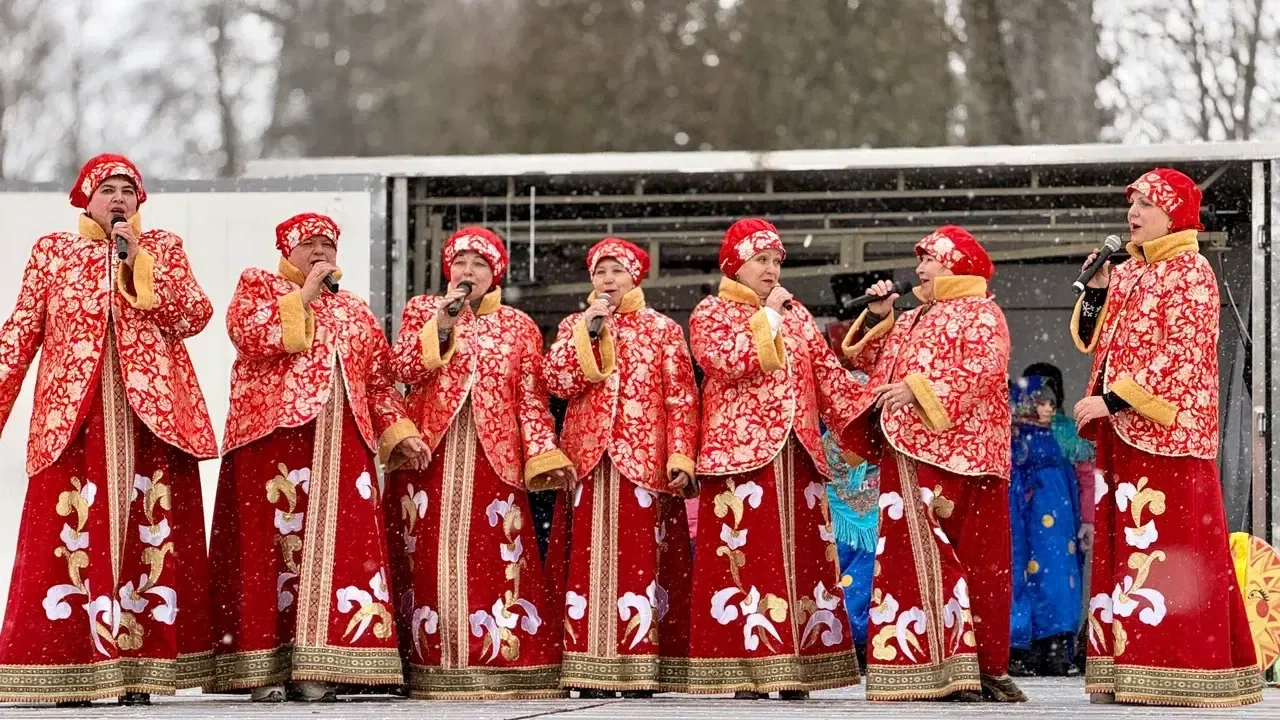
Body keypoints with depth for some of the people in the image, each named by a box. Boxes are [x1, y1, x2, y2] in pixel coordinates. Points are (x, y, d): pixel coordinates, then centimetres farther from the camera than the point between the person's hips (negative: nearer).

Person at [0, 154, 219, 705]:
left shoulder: (164, 249, 14)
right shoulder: (51, 252, 13)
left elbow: (194, 315, -1)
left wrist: (138, 263, -7)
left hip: (152, 418, 1)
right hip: (73, 419, 0)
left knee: (151, 537, -4)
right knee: (72, 535, -7)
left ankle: (139, 670, -1)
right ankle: (71, 674, -5)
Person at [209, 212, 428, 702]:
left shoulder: (354, 310, 23)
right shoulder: (257, 284, 10)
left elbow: (379, 380, 18)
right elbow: (248, 335, -10)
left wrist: (398, 432, 5)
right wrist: (304, 295, -8)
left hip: (339, 446, 4)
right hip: (271, 437, -4)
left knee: (335, 545, -5)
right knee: (270, 541, -8)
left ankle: (315, 668, -6)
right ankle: (263, 669, -7)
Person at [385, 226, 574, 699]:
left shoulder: (519, 326, 11)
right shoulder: (422, 310, 11)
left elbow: (532, 397, 5)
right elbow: (403, 370, -3)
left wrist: (544, 456, -6)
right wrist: (442, 323, -10)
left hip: (494, 458, 0)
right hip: (430, 452, 0)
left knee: (496, 558, -6)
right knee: (432, 558, -2)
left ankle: (505, 666, -6)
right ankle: (434, 667, 1)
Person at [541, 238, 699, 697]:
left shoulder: (662, 329, 8)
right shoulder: (574, 326, 14)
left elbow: (682, 398, 1)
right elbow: (558, 382, -2)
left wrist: (681, 458, -9)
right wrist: (587, 331, -7)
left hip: (644, 462, -2)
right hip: (588, 458, 2)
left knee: (640, 557, -5)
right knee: (588, 556, -3)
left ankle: (639, 666, -5)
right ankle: (590, 667, -3)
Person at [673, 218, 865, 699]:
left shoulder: (797, 315, 18)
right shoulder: (711, 312, 4)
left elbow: (828, 374, 14)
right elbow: (730, 362, -15)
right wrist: (768, 315, -9)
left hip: (796, 455, 5)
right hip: (740, 454, -5)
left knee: (799, 556, 2)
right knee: (744, 558, -9)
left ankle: (792, 670, 4)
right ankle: (745, 670, -9)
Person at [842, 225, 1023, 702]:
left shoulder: (981, 314, 0)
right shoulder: (910, 322, 25)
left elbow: (981, 368, -15)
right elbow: (871, 361, 26)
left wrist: (918, 388, -19)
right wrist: (876, 319, 12)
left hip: (957, 455, -8)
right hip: (906, 455, 8)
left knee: (975, 559, -7)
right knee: (911, 557, 2)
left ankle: (983, 667, -6)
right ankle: (921, 666, 2)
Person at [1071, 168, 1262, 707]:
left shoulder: (1191, 273, -7)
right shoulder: (1126, 273, 16)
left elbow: (1182, 356, -16)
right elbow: (1092, 341, 15)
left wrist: (1115, 399, -19)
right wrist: (1096, 287, 1)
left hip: (1166, 430, -8)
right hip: (1122, 433, 8)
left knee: (1173, 548, -10)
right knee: (1125, 547, 6)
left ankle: (1181, 674, -11)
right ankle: (1133, 670, 8)